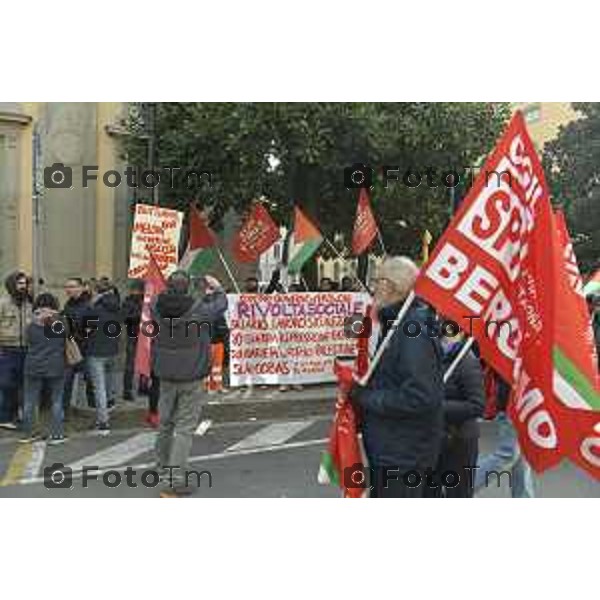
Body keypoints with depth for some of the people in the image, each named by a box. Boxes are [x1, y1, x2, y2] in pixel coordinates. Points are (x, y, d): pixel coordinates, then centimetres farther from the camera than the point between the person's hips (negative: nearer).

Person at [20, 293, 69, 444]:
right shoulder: (62, 324, -6)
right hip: (55, 369, -1)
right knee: (56, 402, 8)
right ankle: (57, 435, 9)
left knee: (29, 402, 11)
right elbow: (68, 338, 7)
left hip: (33, 369, 1)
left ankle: (27, 434, 18)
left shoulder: (31, 326, -2)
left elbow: (29, 344, 7)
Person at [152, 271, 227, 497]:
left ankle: (164, 473, 31)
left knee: (165, 424, 17)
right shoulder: (198, 310, -15)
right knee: (184, 429, -2)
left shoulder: (158, 309, -4)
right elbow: (220, 306, 3)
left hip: (166, 377, 5)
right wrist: (217, 289, 24)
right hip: (191, 378, -5)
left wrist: (205, 296, 22)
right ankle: (173, 481, -6)